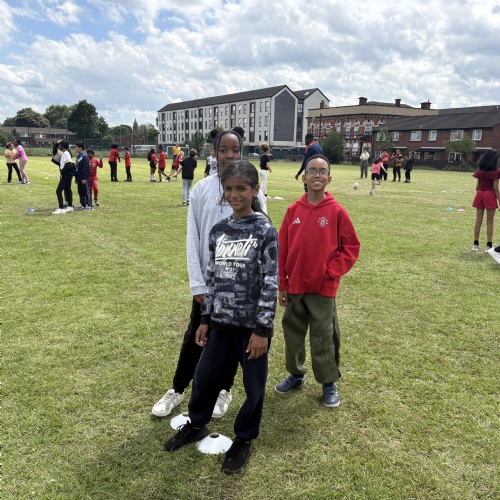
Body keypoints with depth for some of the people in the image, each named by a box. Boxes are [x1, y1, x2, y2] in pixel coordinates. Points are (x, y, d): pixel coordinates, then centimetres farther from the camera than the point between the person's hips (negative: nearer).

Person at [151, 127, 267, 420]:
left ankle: (224, 390, 34)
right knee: (195, 335, 11)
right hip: (209, 278, 1)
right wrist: (197, 284, -6)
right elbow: (193, 239, -2)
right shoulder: (202, 189, -4)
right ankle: (178, 390, 30)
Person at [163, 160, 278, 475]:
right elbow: (213, 277, 10)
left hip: (253, 325, -4)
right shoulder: (219, 231, 4)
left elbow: (271, 283, -13)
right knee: (205, 377, 16)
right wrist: (205, 319, 10)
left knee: (254, 386, 11)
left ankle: (244, 440, 34)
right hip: (222, 322, 5)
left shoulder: (266, 231, -11)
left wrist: (262, 329, -15)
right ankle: (196, 425, 42)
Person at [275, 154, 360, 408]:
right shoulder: (293, 210, 0)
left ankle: (329, 383, 25)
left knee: (323, 338, 7)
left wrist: (330, 272, -12)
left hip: (323, 289, -3)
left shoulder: (337, 211, -9)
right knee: (292, 333, 16)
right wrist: (282, 284, 2)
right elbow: (282, 249, 3)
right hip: (295, 287, 4)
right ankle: (296, 374, 36)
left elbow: (351, 247, -4)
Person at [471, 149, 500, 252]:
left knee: (478, 220, 9)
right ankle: (489, 245, 3)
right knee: (489, 221, 2)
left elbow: (477, 187, 7)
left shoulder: (480, 171, 6)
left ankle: (475, 244, 12)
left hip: (480, 194, 5)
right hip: (490, 195, -5)